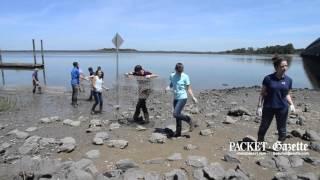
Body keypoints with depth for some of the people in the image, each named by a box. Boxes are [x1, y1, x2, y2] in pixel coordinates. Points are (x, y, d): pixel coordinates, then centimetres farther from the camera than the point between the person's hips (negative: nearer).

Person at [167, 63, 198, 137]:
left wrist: (193, 97, -16)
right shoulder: (172, 75, 3)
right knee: (178, 115, 13)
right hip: (176, 98, 5)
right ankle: (178, 133, 28)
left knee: (176, 114, -17)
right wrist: (168, 87, -6)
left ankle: (189, 120, 9)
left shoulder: (185, 77, -10)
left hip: (182, 98, -5)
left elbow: (189, 89, -6)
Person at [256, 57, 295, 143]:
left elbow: (287, 94, 10)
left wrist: (291, 104, -5)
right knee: (264, 127, 12)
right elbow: (262, 93, -4)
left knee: (282, 129, 11)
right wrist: (259, 106, -9)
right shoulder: (268, 78, -9)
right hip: (268, 107, -2)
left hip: (282, 108, 2)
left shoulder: (288, 80, 0)